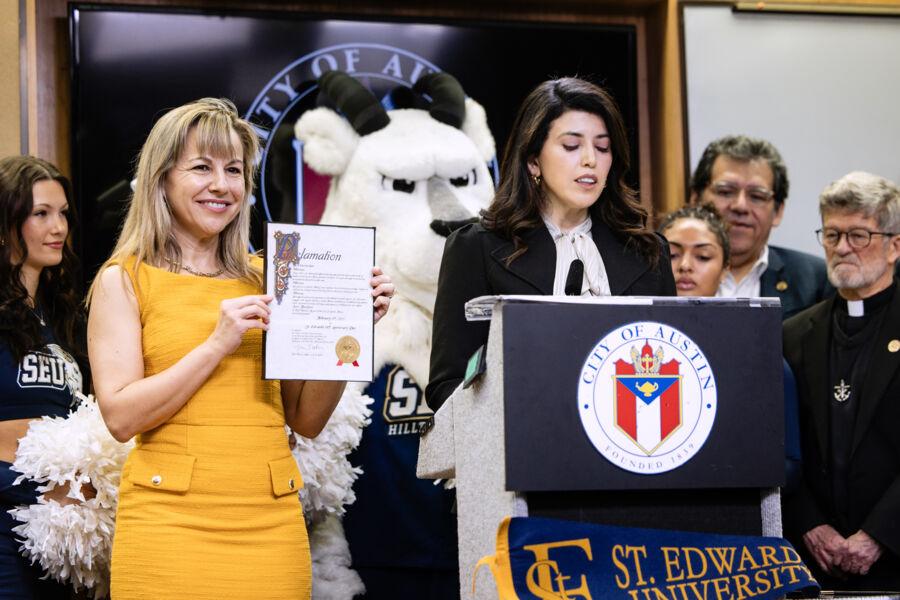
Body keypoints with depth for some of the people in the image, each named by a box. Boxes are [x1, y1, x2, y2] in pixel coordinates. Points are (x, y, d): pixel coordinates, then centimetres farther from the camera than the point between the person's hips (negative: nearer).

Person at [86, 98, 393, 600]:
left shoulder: (265, 279, 12)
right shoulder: (124, 280, 2)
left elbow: (307, 421, 10)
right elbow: (121, 417, -9)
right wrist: (217, 344, -15)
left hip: (272, 526, 4)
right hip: (171, 527, -3)